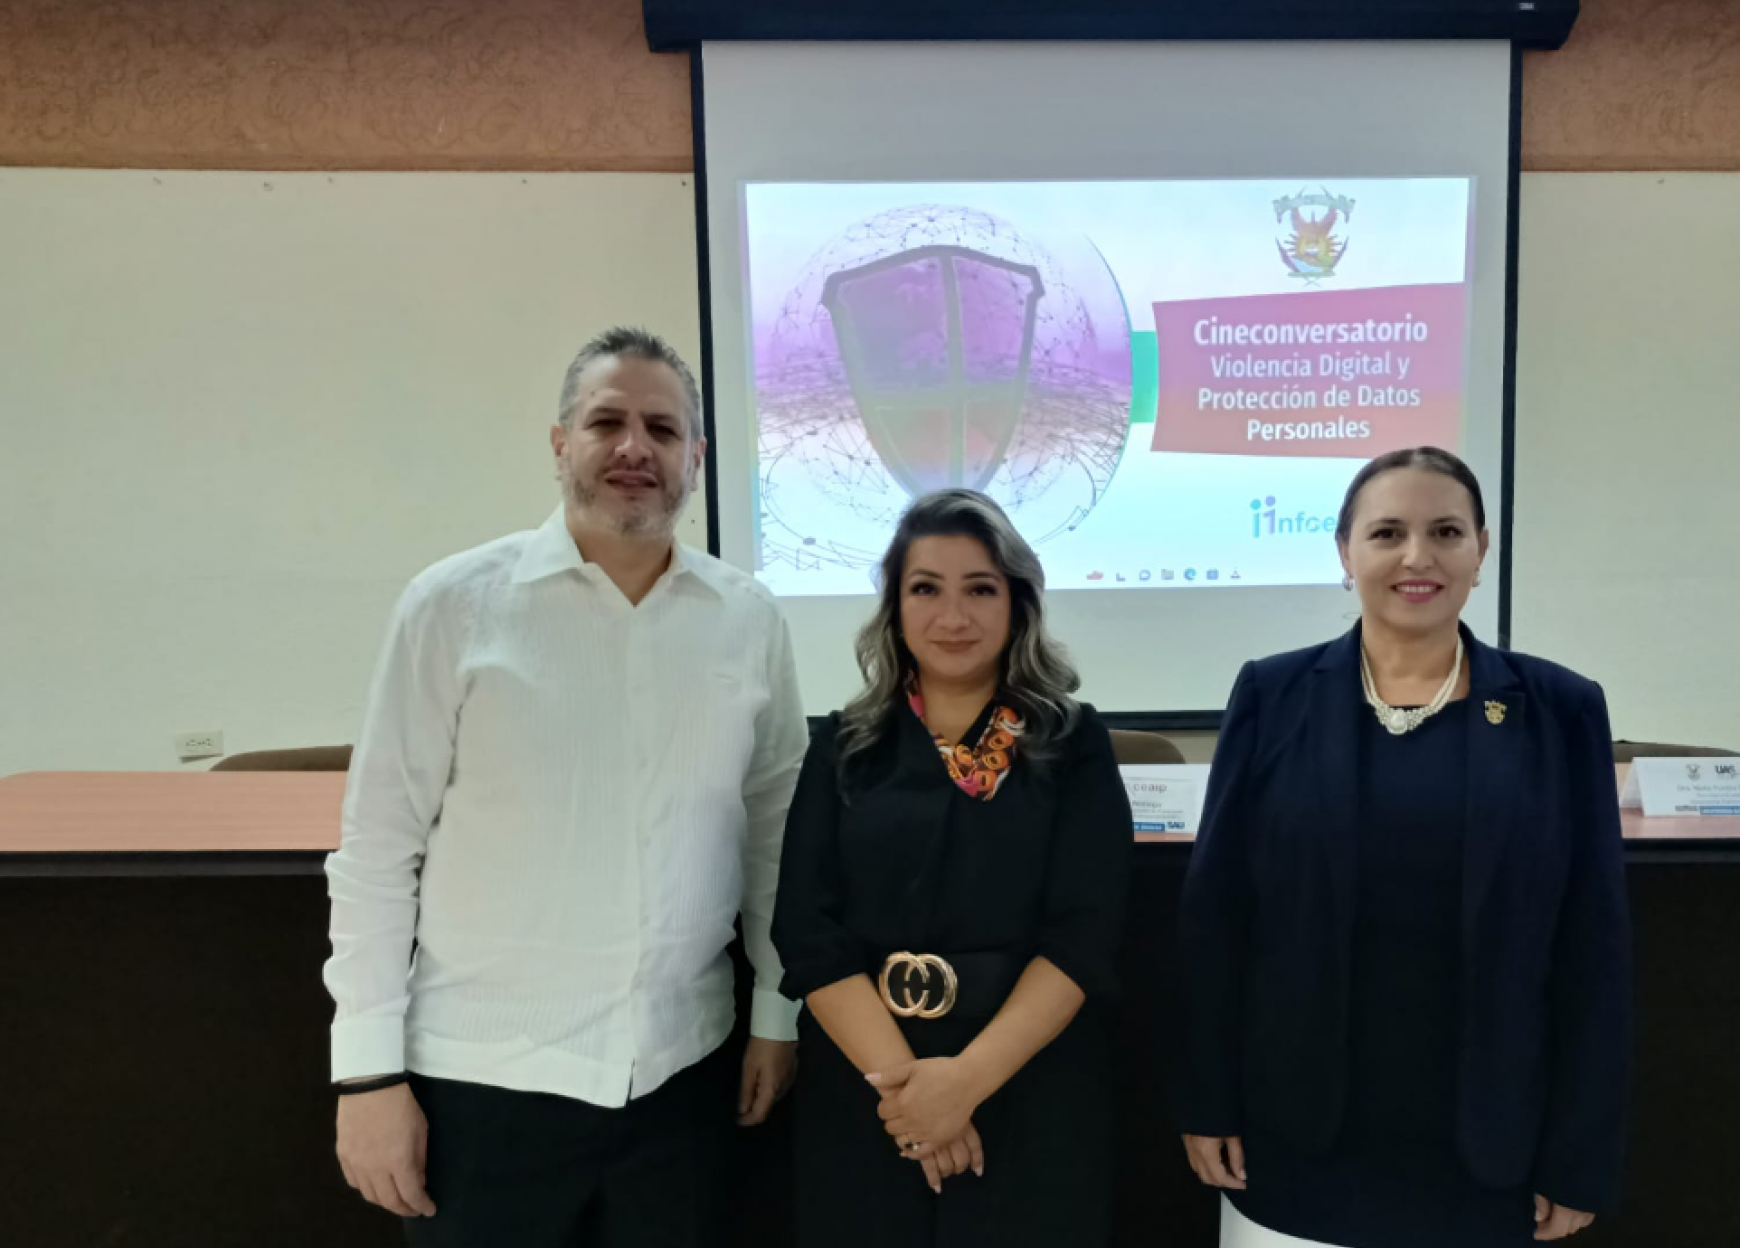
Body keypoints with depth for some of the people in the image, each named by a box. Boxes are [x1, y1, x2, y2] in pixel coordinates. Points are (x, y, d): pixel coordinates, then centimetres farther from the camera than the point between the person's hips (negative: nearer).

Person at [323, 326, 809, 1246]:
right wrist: (369, 1067, -6)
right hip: (484, 1079, -2)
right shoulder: (454, 605, -8)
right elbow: (377, 846, -6)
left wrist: (777, 1011, 8)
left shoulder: (749, 620, -1)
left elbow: (774, 826, 6)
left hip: (680, 1071, 3)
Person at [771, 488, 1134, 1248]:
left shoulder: (1072, 743, -1)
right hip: (863, 1094, 1)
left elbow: (1085, 936, -9)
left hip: (1029, 1095, -1)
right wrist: (897, 1073, -16)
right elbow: (808, 933, -4)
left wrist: (969, 1078, -19)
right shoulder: (847, 745, 3)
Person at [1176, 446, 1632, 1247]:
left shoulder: (1560, 709, -2)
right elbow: (1215, 911, -2)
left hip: (1484, 1147, 1)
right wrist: (1209, 1101, -3)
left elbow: (1592, 946, 0)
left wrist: (1581, 1155, 0)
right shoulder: (1274, 696, -4)